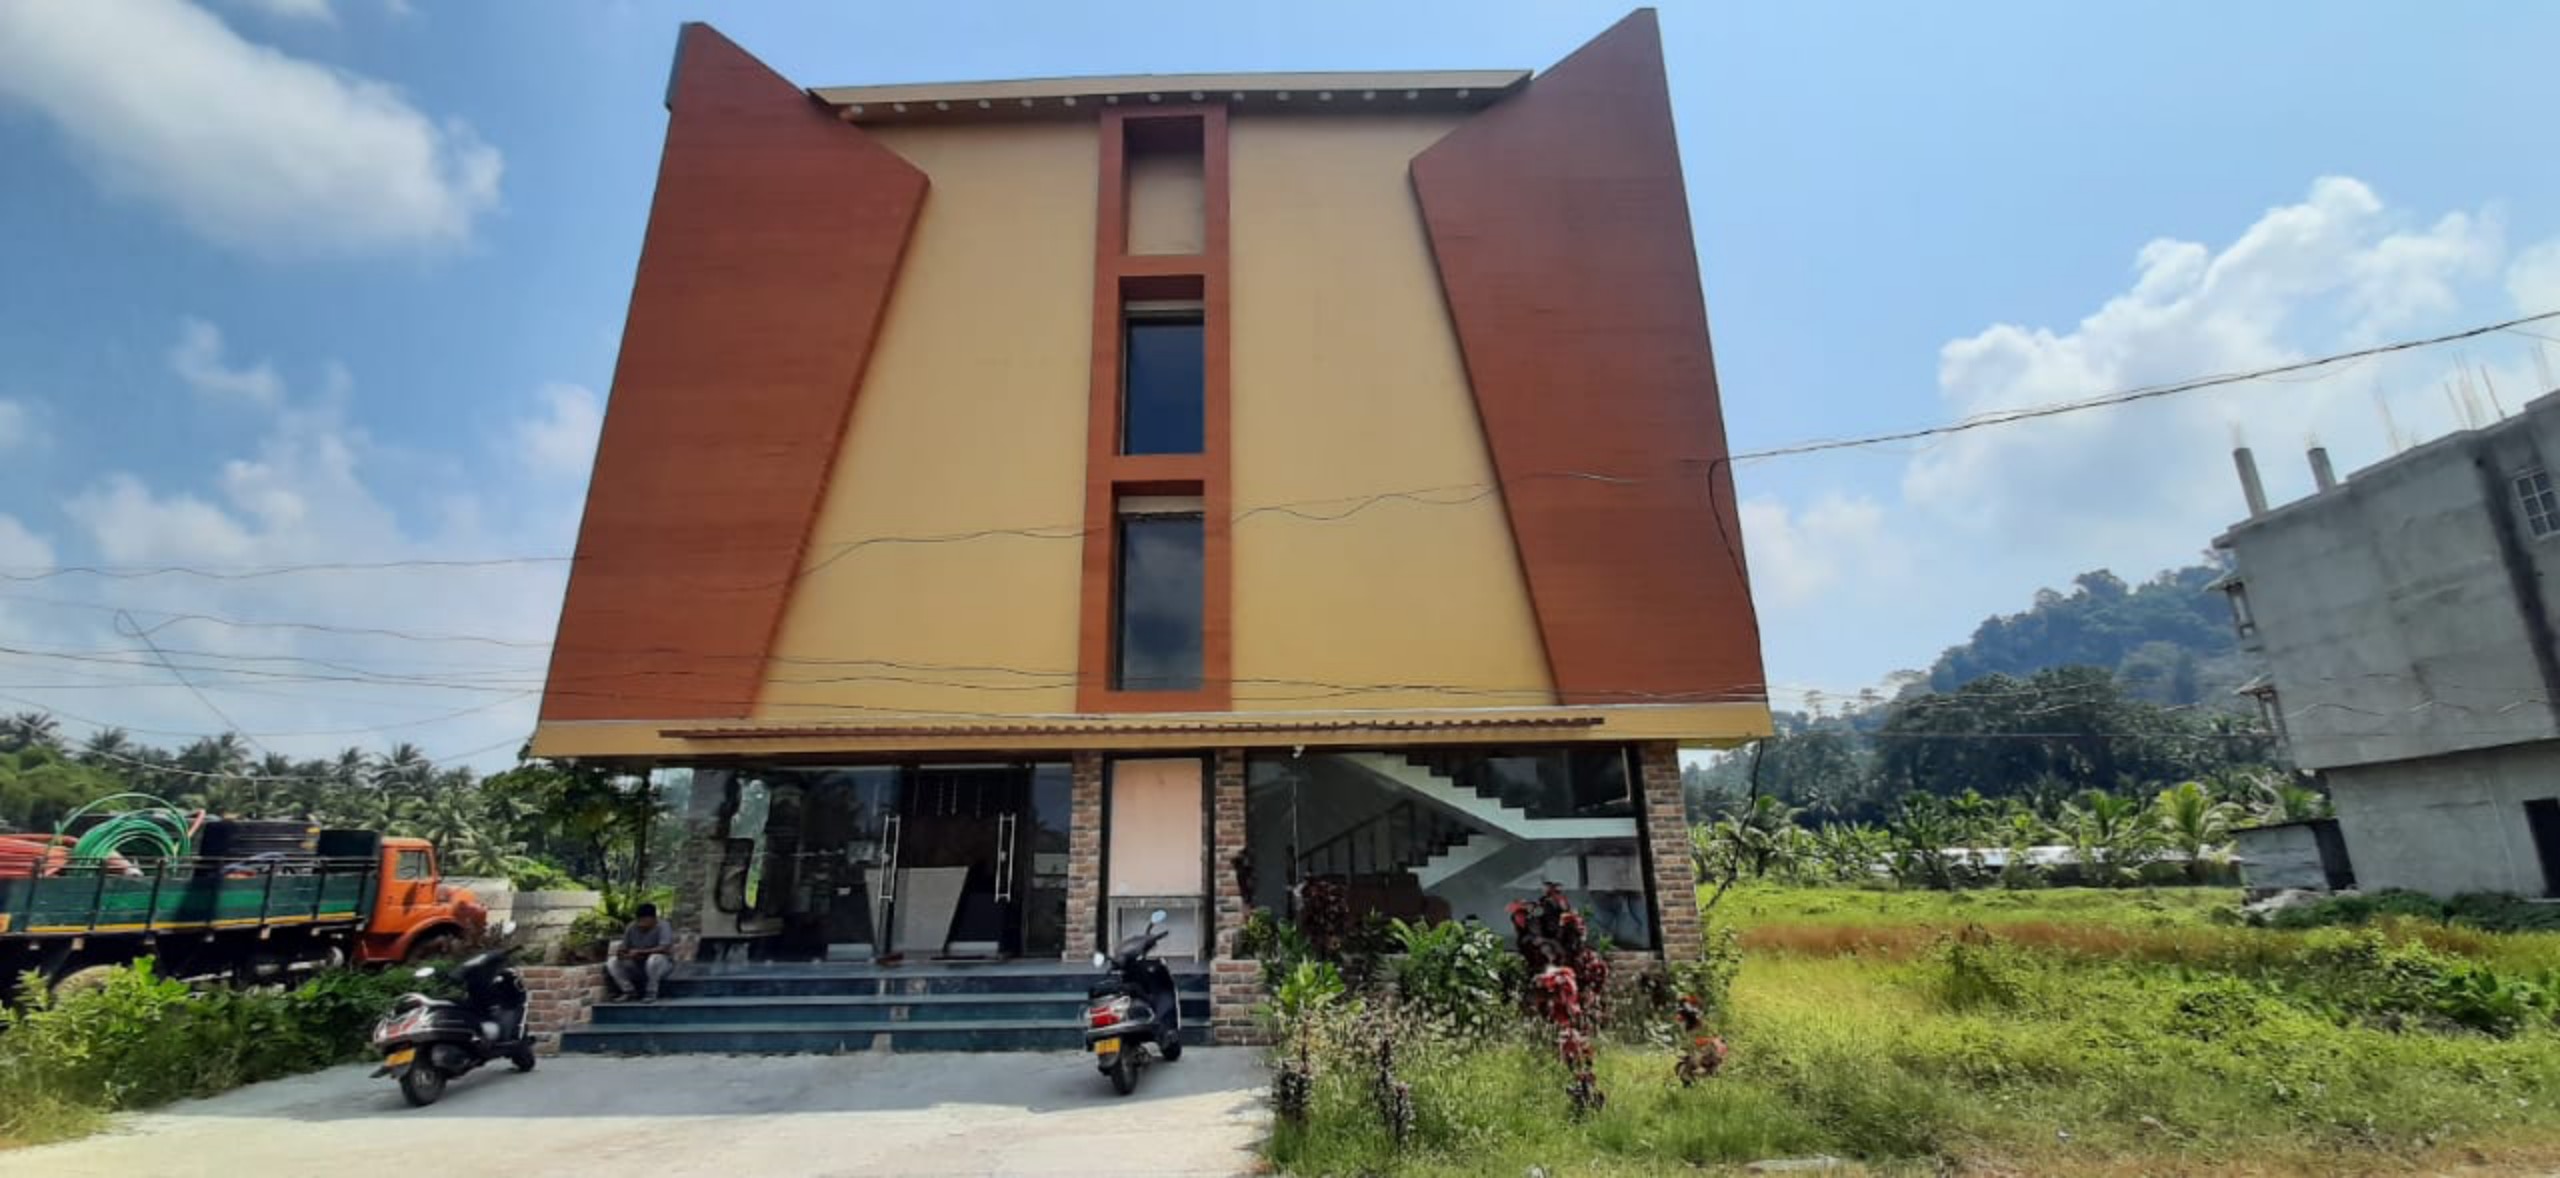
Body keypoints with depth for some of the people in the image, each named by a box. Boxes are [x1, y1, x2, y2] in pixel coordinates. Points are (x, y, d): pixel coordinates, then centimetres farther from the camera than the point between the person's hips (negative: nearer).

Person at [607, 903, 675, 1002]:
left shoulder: (662, 927, -21)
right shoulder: (631, 928, -6)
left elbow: (664, 949, -33)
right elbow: (624, 948, -1)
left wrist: (640, 952, -36)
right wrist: (621, 953, -25)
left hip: (663, 964, -5)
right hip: (638, 966, 6)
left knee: (654, 958, -38)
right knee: (611, 963, -13)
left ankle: (651, 993, -17)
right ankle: (629, 991, 0)